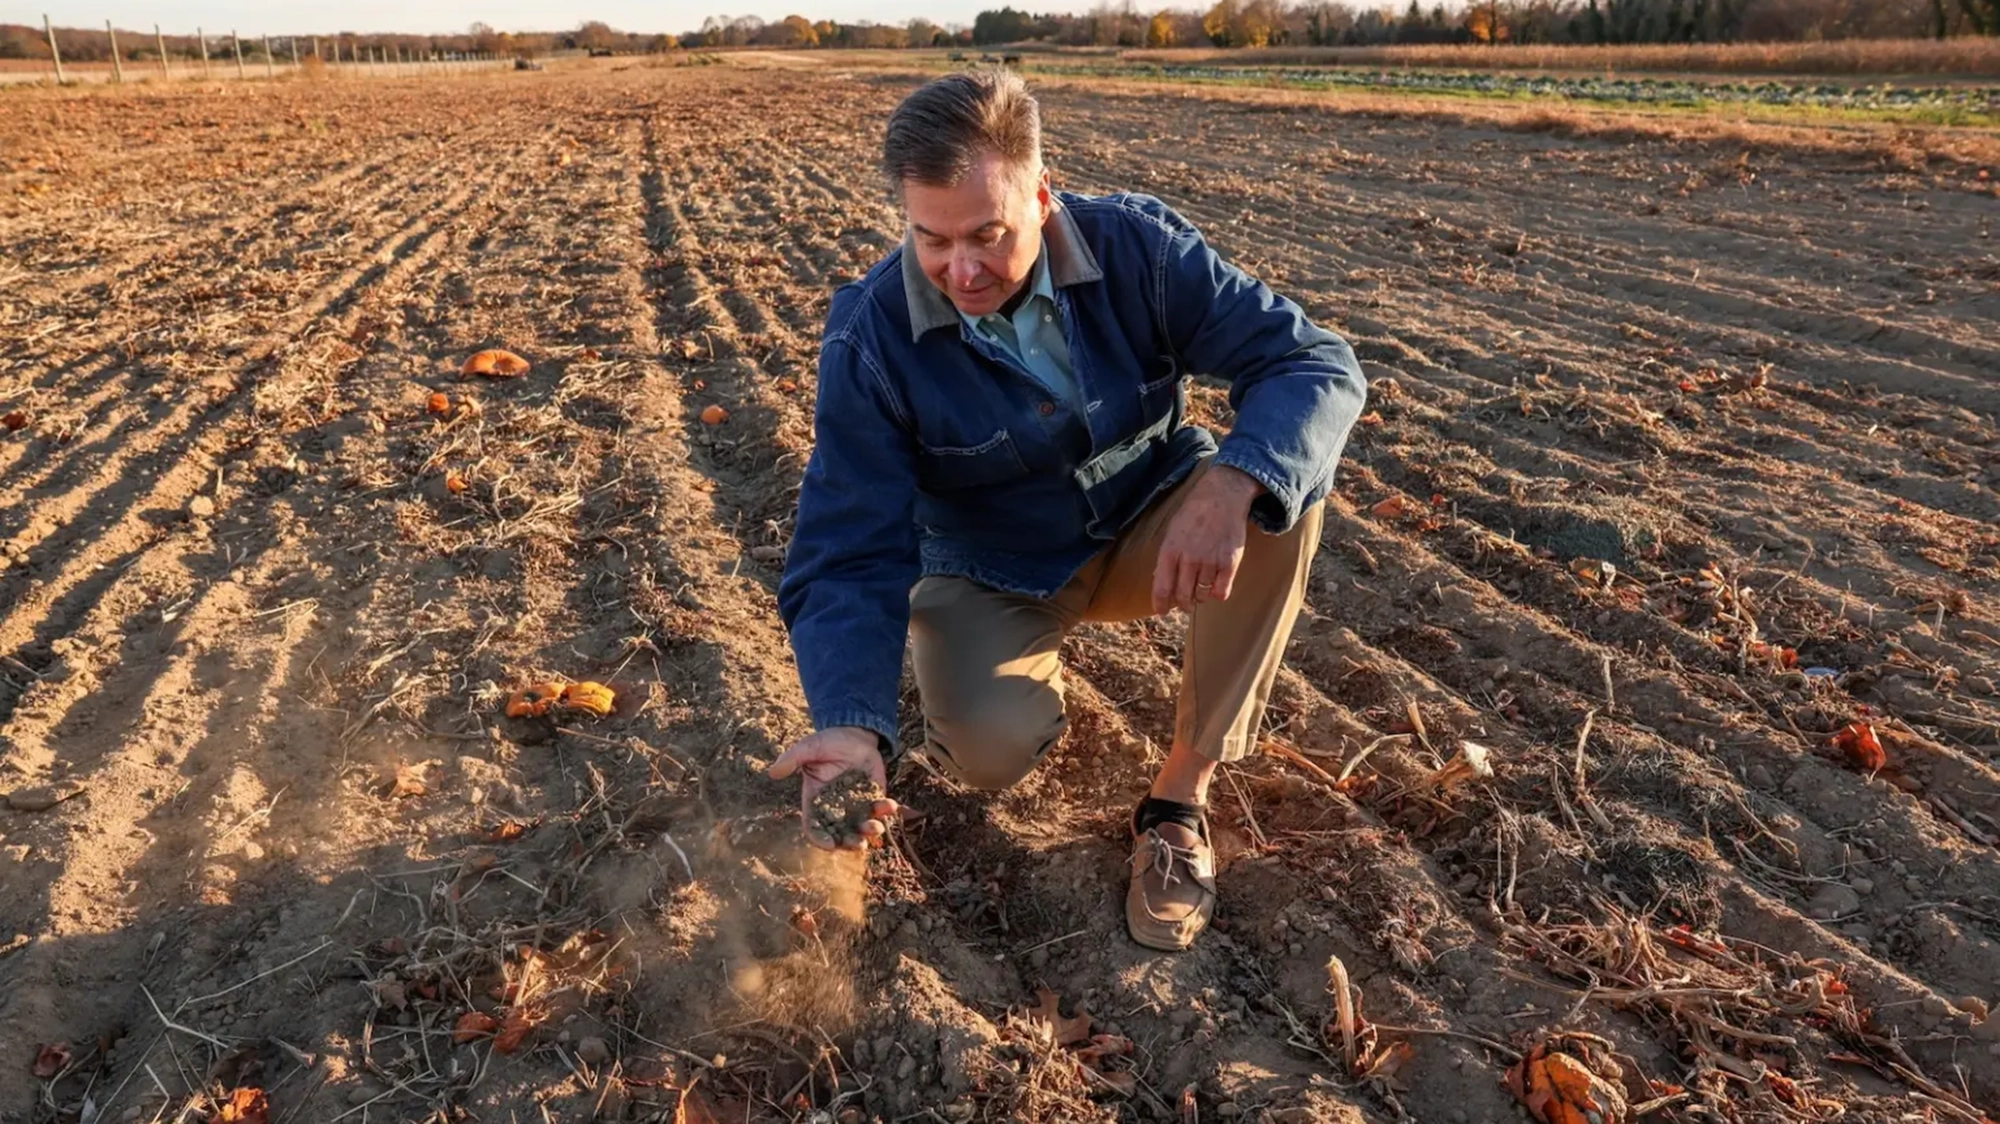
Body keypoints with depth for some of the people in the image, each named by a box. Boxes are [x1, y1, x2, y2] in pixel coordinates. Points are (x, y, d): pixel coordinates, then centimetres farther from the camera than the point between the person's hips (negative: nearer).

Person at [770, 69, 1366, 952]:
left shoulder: (1136, 247, -19)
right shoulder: (870, 339, -21)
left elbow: (1318, 364, -22)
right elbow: (848, 557, -22)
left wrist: (1228, 486, -44)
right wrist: (852, 725, -40)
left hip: (1148, 530, 2)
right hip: (992, 574, -1)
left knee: (1280, 481, -29)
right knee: (991, 748, -30)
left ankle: (1181, 794, -17)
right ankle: (1028, 670, 11)